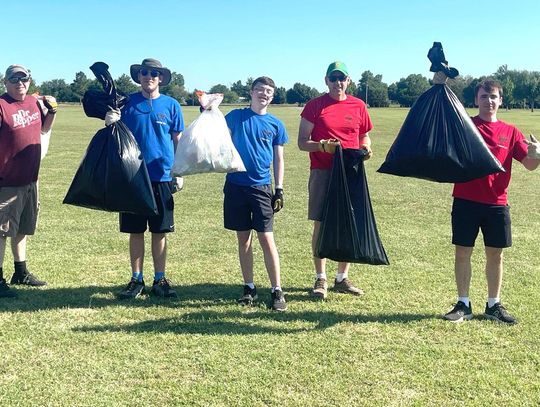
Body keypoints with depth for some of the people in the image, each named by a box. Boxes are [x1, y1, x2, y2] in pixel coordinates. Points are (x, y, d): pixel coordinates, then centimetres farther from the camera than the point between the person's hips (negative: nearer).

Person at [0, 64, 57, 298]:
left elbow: (44, 129, 24)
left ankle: (21, 273, 32)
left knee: (22, 228, 19)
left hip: (30, 180, 7)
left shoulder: (35, 103, 9)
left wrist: (52, 110, 8)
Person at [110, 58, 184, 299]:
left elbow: (178, 141, 8)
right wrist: (111, 123, -15)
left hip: (162, 178, 0)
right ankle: (136, 280, 19)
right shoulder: (127, 103, 3)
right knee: (135, 231, 7)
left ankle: (160, 280, 17)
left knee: (160, 232, 6)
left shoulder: (171, 105, 4)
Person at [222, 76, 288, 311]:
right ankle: (249, 288, 18)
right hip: (236, 184, 1)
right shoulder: (236, 116, 5)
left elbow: (278, 159, 8)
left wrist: (279, 189, 2)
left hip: (261, 187, -1)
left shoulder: (275, 124, 6)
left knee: (266, 238, -5)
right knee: (243, 238, 8)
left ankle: (277, 291, 2)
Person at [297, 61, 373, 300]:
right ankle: (320, 279, 10)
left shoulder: (358, 106, 9)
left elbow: (365, 137, 20)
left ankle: (342, 278, 19)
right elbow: (302, 142, -1)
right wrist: (322, 145, -19)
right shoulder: (314, 106, 1)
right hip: (322, 172, -3)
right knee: (321, 224, -1)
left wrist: (366, 149, -3)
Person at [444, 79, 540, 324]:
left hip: (497, 203, 2)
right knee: (463, 251, 3)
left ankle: (493, 305, 22)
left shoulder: (510, 132, 7)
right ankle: (463, 305, 15)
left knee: (495, 254, 9)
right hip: (466, 200, -2)